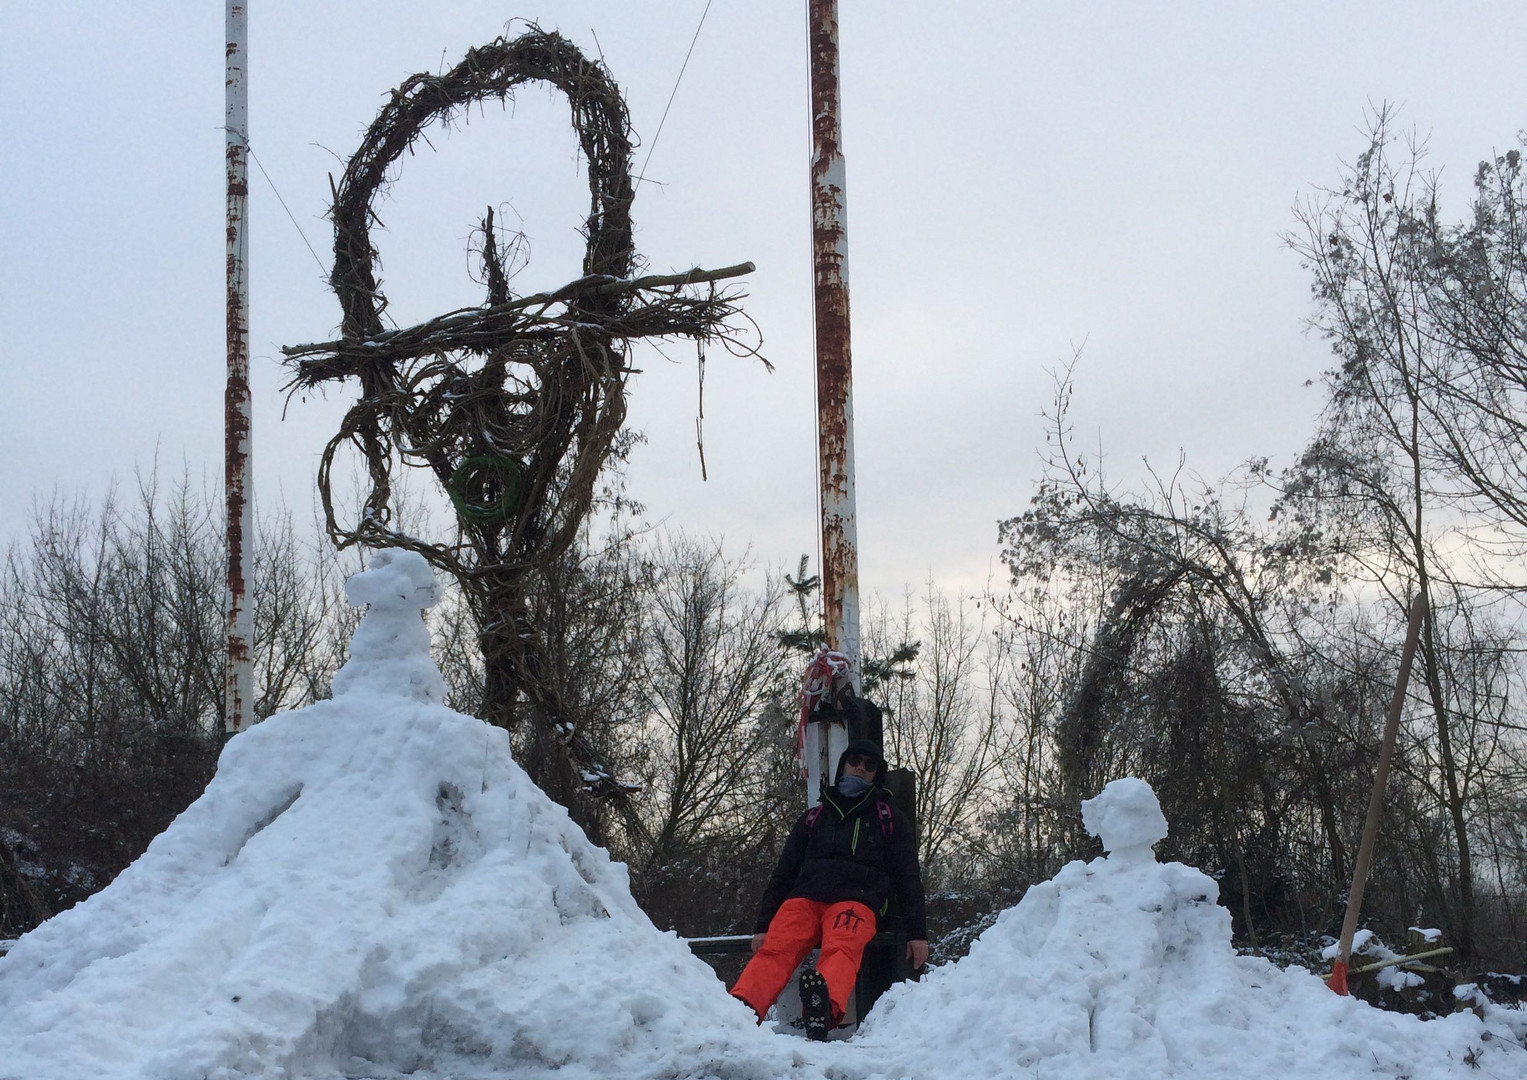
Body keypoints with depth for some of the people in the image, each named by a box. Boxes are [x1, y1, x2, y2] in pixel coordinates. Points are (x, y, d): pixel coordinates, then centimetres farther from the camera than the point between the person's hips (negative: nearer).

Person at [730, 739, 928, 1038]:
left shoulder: (890, 819, 23)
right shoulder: (814, 818, 29)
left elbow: (908, 878, 17)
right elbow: (783, 874, 26)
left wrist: (917, 932, 5)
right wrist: (763, 926, 15)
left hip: (856, 901, -2)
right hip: (803, 898, 2)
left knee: (841, 948, -37)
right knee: (776, 949, -30)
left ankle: (826, 1007, -68)